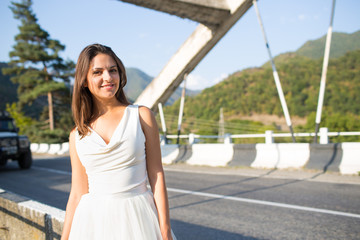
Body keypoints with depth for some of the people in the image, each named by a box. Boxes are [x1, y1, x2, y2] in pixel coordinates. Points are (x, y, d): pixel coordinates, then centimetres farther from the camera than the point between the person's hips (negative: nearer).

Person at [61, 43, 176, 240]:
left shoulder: (141, 116, -2)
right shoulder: (77, 136, 5)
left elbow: (156, 175, -4)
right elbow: (77, 195, 8)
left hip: (138, 219, -1)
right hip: (94, 222, 2)